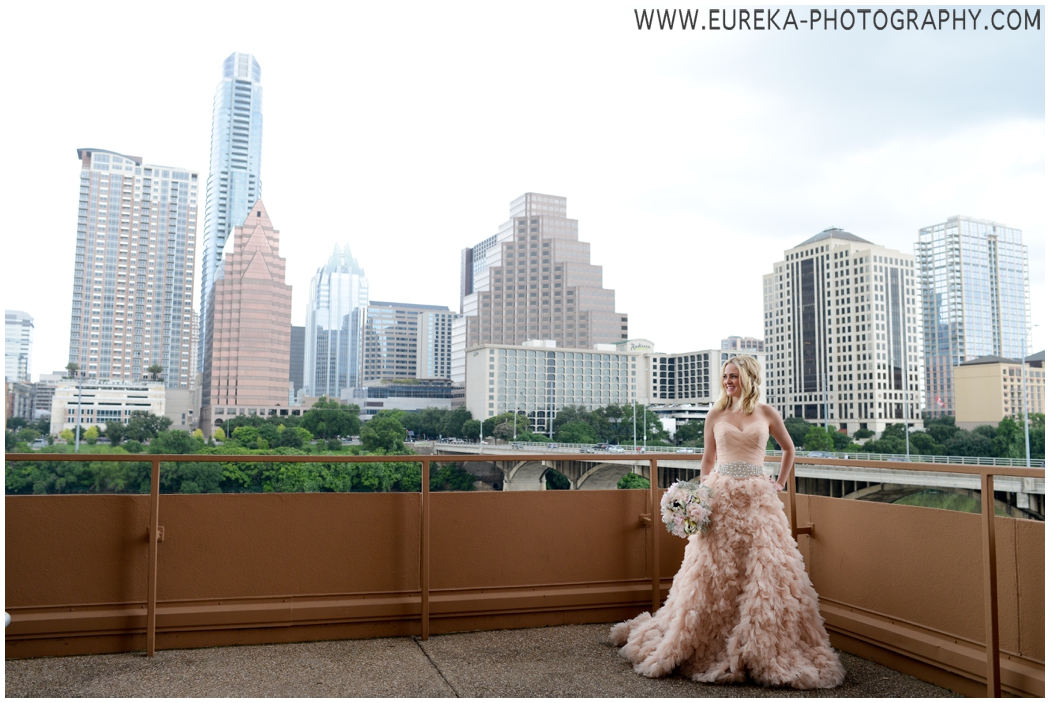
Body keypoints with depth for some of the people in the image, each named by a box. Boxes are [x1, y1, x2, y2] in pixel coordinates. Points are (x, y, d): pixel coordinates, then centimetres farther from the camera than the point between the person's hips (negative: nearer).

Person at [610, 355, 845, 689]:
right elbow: (707, 459, 11)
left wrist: (780, 483, 12)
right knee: (714, 572, 2)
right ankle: (709, 645, 16)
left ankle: (764, 649, 10)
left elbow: (789, 449, 20)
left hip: (757, 498, 0)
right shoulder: (716, 415, 7)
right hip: (720, 496, 0)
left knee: (764, 572, -3)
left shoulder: (766, 413, 6)